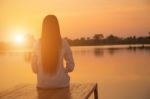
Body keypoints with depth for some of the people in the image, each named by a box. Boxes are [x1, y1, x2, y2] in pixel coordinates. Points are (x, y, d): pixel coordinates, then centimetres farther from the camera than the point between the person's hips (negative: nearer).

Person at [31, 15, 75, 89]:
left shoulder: (38, 44, -7)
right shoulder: (63, 43, -9)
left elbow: (34, 69, -1)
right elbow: (70, 67, -5)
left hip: (43, 84, 1)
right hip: (61, 84, -1)